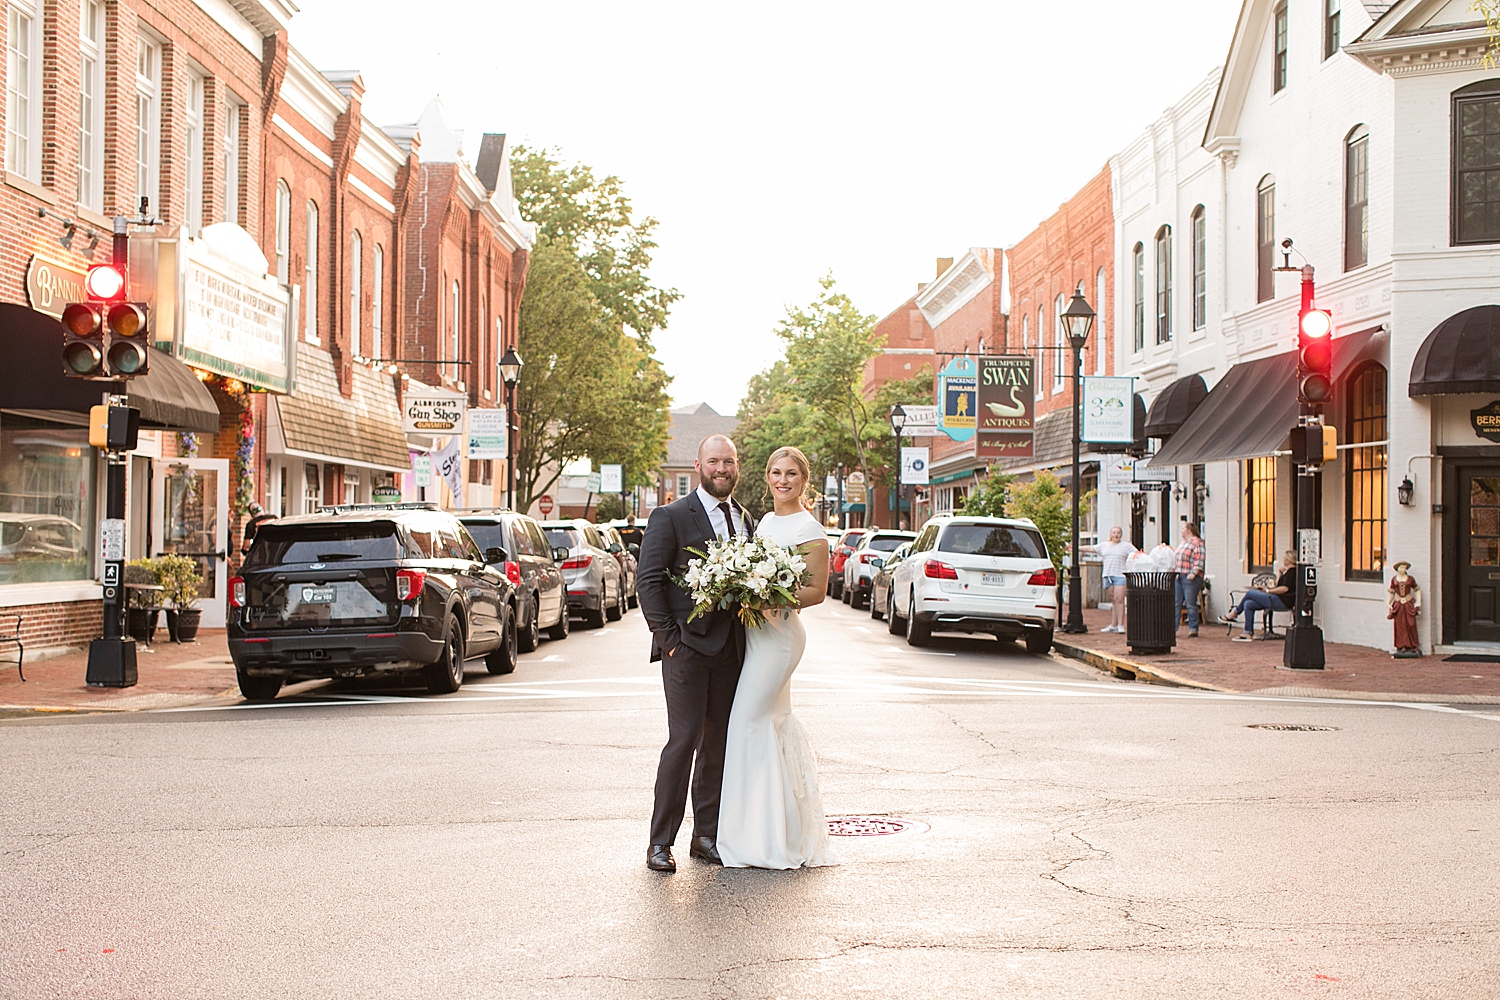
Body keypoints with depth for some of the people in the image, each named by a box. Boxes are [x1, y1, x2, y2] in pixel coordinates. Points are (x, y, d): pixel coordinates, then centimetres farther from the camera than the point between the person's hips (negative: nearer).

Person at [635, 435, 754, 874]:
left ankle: (706, 836, 17)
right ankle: (660, 842, -1)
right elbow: (648, 580, -6)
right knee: (684, 739, -9)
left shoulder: (746, 520, 15)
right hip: (688, 645, -5)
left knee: (719, 742, 8)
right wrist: (667, 636, -11)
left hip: (731, 649, 6)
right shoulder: (671, 517, -2)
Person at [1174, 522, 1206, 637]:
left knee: (1191, 604, -4)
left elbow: (1199, 561, -14)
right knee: (1176, 603, 6)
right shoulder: (1183, 543, 19)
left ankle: (1193, 629, 3)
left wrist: (1193, 573, -22)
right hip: (1179, 577, 9)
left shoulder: (1197, 542, -8)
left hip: (1190, 577, -9)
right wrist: (1176, 573, 17)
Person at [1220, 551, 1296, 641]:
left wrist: (1268, 590, -15)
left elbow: (1285, 588, -22)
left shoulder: (1292, 571, -11)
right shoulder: (1288, 571, 20)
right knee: (1248, 604, 1)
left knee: (1249, 593, -8)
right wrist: (1281, 573, 15)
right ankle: (1248, 633, -2)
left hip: (1283, 602, -10)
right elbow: (1277, 585, 24)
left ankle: (1233, 614, 10)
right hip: (1279, 600, 10)